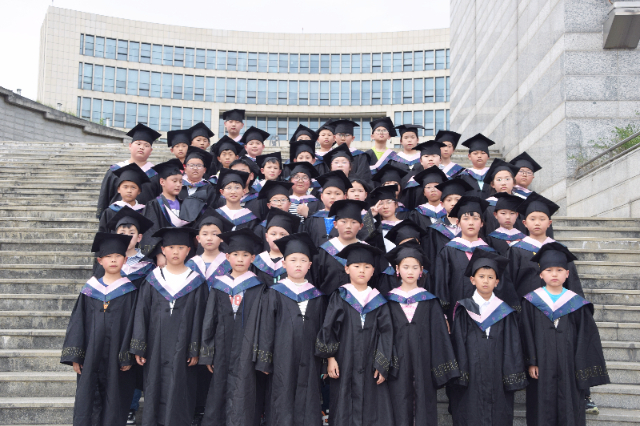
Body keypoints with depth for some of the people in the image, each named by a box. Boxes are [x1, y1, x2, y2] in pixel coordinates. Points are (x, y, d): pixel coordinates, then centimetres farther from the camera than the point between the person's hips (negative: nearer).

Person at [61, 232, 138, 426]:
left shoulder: (130, 291, 0)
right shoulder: (90, 289, 6)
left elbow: (132, 324, -3)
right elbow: (77, 322, 5)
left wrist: (128, 357, -8)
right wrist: (75, 356, -1)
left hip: (116, 357, -2)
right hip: (91, 357, 2)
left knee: (114, 406, 5)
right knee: (87, 403, 1)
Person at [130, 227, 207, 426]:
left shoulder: (195, 282, 2)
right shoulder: (152, 280, 5)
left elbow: (198, 318, 0)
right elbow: (141, 313, 3)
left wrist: (195, 350, -5)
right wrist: (139, 348, -3)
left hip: (182, 348, -1)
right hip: (156, 348, 1)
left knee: (179, 394, 0)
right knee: (155, 392, 4)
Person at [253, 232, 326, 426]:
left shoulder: (317, 296, 9)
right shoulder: (274, 294, 1)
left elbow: (322, 329, 12)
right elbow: (265, 329, 0)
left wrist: (322, 360, 9)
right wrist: (264, 361, -4)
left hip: (309, 361, 3)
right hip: (283, 358, -2)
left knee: (308, 409, 3)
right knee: (283, 406, -1)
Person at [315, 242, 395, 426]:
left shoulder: (378, 301, 6)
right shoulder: (339, 297, 3)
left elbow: (386, 333, 4)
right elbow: (328, 328, 0)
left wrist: (382, 365, -3)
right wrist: (330, 357, -7)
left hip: (371, 366, 1)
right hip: (345, 365, -1)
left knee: (372, 409, 0)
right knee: (345, 411, 1)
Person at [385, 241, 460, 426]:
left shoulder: (429, 300, 5)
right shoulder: (390, 300, 5)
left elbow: (438, 333, 4)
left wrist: (441, 367, -2)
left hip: (423, 361, 0)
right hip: (398, 361, 0)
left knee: (424, 409, 0)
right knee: (400, 409, 0)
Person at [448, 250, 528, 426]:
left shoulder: (505, 311, 6)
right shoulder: (464, 310, 3)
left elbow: (512, 347, 5)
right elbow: (458, 344, 0)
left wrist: (512, 377, 0)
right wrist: (460, 374, -6)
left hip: (497, 376, 1)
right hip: (471, 377, -1)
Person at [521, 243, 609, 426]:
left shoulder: (576, 303, 2)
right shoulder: (532, 301, 1)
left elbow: (586, 337, 2)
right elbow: (527, 334, 0)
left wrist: (581, 368, -2)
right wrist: (531, 362, -7)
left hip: (569, 368, 1)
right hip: (542, 367, 0)